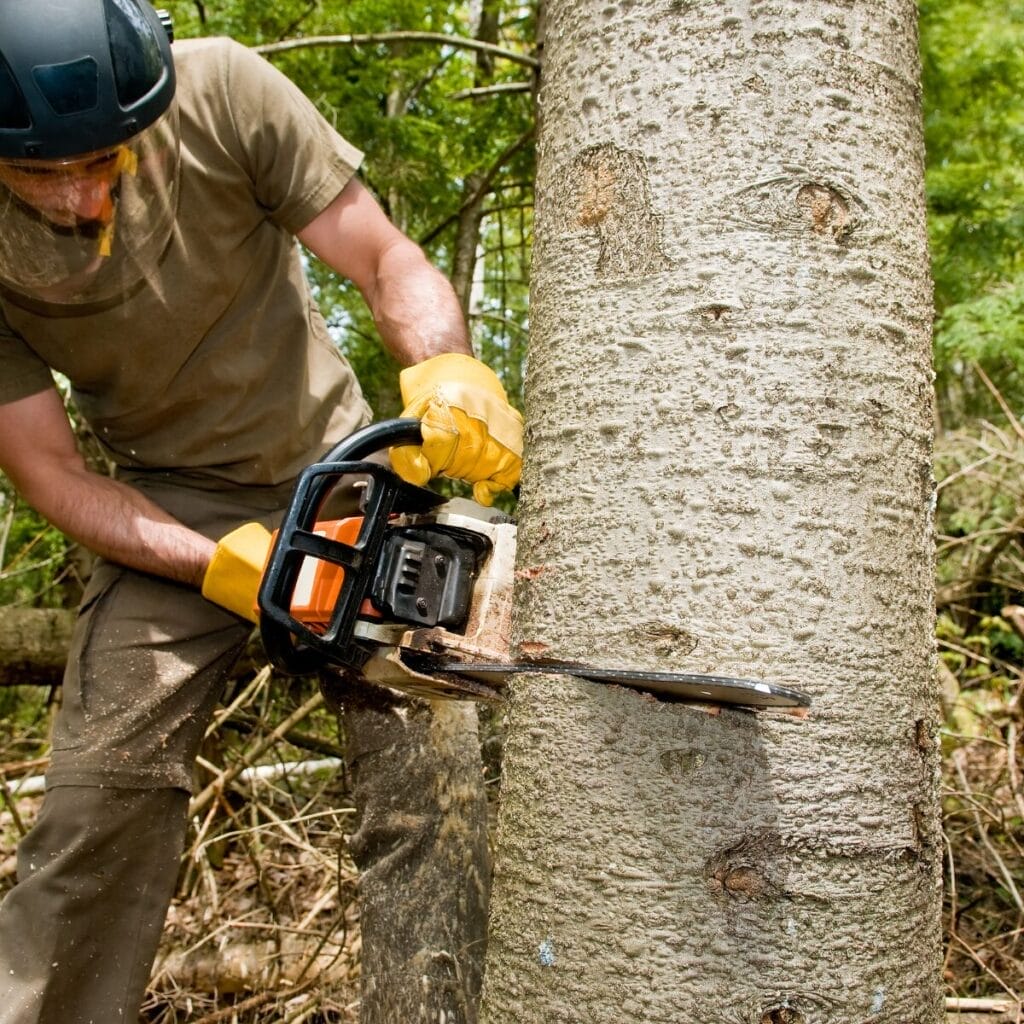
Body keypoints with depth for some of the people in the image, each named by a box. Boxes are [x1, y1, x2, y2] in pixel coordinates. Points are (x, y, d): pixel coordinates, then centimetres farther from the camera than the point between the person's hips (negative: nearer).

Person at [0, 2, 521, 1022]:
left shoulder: (219, 92, -20)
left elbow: (389, 263, -15)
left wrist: (446, 370, -37)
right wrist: (217, 567, -25)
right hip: (171, 510, 1)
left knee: (436, 786, -7)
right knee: (97, 801, -10)